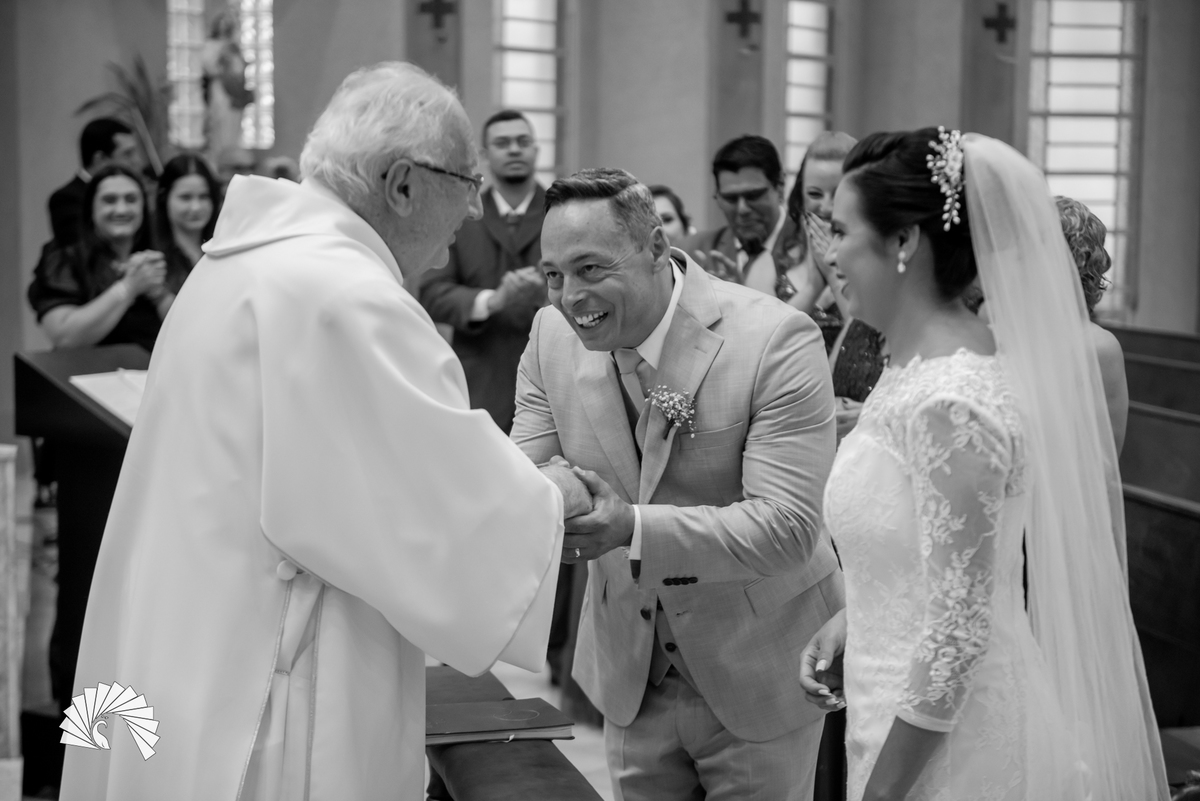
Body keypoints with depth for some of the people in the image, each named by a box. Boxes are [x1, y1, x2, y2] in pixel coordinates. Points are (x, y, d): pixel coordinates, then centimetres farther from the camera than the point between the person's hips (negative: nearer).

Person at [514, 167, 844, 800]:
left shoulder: (777, 341, -24)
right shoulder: (553, 335, -8)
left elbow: (787, 528, -28)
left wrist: (633, 528, -40)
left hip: (757, 673, -4)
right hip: (630, 673, 4)